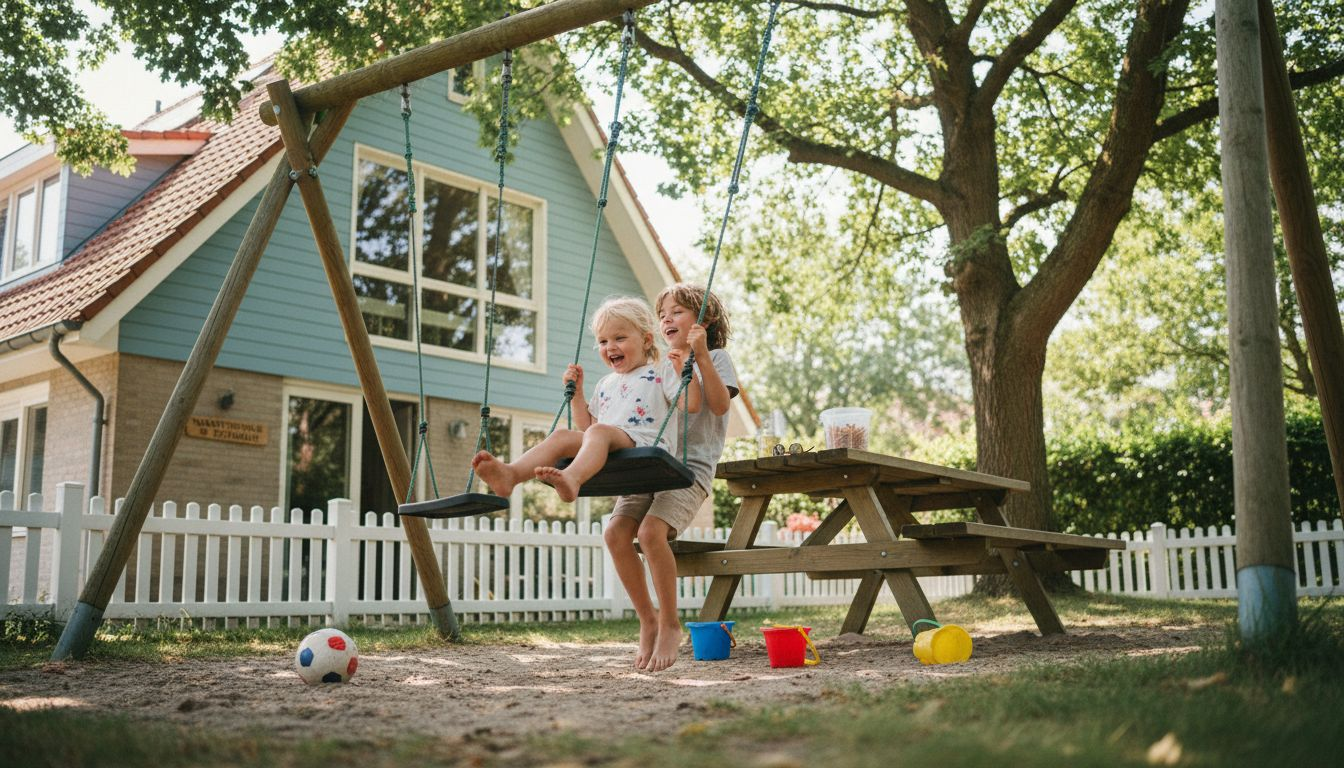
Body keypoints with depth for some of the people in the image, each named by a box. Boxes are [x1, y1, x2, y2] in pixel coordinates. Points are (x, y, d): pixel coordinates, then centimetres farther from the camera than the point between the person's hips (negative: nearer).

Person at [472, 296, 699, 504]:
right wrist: (576, 392, 25)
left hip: (645, 445, -6)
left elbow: (692, 405, 1)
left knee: (599, 431, -36)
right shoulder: (605, 384, 32)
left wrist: (684, 367, -8)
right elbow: (587, 425, 30)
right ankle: (510, 474, -46)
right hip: (606, 450, 6)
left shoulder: (661, 372, 14)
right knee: (561, 436, -21)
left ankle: (571, 479, -66)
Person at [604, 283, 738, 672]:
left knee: (651, 531, -29)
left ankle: (670, 623, -12)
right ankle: (647, 621, -4)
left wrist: (701, 356, -17)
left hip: (690, 467, -6)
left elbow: (719, 404, -9)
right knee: (615, 532, -18)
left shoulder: (715, 358, 8)